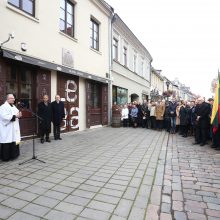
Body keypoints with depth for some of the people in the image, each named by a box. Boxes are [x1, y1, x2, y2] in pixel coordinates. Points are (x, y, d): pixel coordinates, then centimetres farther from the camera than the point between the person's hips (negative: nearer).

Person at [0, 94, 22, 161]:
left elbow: (16, 114, 19)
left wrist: (19, 115, -4)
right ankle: (6, 157, 10)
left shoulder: (13, 106, 15)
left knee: (14, 142, 12)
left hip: (14, 128, 8)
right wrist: (15, 116, -23)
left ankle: (13, 155, 24)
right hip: (7, 129, -8)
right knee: (7, 143, -2)